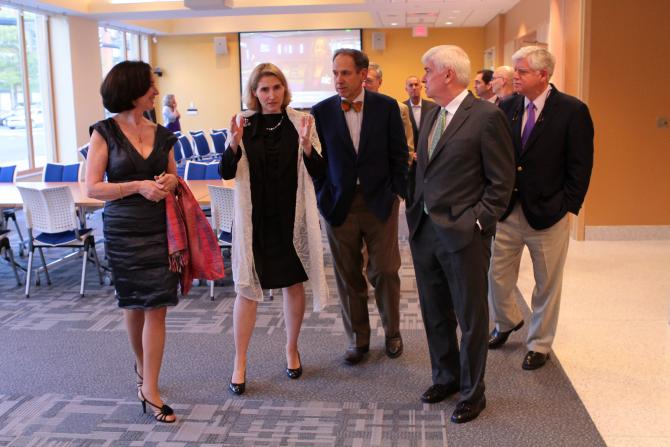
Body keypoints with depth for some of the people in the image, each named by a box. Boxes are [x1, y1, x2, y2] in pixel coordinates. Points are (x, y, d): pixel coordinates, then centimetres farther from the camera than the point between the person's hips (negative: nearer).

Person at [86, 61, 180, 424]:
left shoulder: (161, 134, 6)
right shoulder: (105, 132, -5)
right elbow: (93, 188, -9)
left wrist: (170, 182, -8)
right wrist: (138, 186, -20)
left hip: (160, 227, 3)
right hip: (123, 230, -2)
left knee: (156, 306, -2)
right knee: (134, 305, 13)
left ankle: (149, 387, 6)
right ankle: (142, 367, 37)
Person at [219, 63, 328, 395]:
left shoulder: (300, 121, -2)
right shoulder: (244, 123, -1)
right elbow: (226, 172, -4)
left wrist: (306, 144, -21)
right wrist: (235, 143, -22)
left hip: (291, 217, 1)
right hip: (254, 218, 0)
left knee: (293, 284, 11)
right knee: (247, 287, 2)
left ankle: (292, 350, 31)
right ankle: (239, 363, 13)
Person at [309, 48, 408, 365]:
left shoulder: (386, 107, -2)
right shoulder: (321, 112, -1)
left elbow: (398, 154, 2)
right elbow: (317, 161, 5)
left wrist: (397, 193, -1)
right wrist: (323, 196, -7)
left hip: (380, 202, -1)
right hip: (340, 205, 1)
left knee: (386, 271, 6)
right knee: (348, 276, 8)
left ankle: (392, 333, 28)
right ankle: (357, 339, 24)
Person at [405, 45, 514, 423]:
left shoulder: (487, 116, -11)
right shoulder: (431, 116, 12)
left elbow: (501, 182, -10)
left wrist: (476, 221, -13)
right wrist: (416, 213, 8)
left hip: (464, 235, -7)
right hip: (424, 230, 7)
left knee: (471, 318, 7)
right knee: (435, 314, 18)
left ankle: (473, 393, 23)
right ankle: (446, 377, 37)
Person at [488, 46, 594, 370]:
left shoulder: (572, 111, -10)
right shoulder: (507, 107, 2)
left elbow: (581, 166, -9)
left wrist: (567, 207, -13)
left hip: (547, 213, -3)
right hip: (507, 209, 4)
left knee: (547, 284, 11)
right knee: (498, 276, 13)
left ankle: (539, 344, 29)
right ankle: (507, 322, 42)